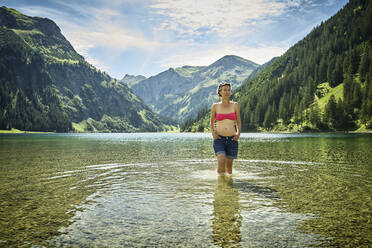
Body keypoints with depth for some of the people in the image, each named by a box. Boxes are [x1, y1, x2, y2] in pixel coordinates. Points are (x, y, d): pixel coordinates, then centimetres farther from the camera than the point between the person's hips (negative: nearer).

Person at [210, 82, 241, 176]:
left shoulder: (235, 105, 6)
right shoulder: (215, 106, 5)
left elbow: (239, 122, 13)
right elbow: (212, 122, 16)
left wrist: (238, 133, -4)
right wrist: (213, 132, -2)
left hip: (232, 139, 2)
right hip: (219, 139, -1)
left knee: (229, 165, 8)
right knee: (221, 161, -22)